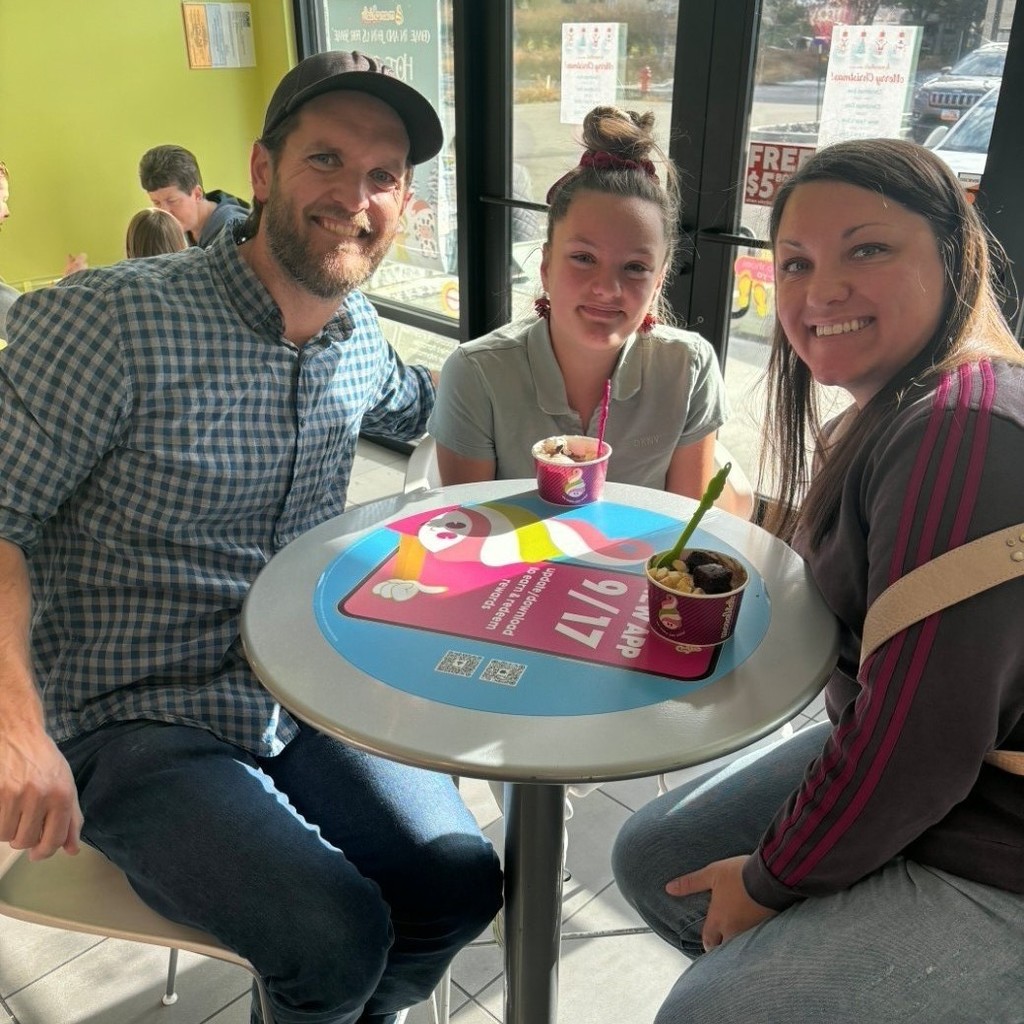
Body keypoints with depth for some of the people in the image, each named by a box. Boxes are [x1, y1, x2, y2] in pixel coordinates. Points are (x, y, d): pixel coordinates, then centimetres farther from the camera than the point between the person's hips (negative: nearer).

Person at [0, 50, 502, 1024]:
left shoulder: (359, 333, 3)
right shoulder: (117, 319, -18)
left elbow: (410, 404, 27)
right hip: (130, 727, -5)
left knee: (460, 881, -5)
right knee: (339, 936, -21)